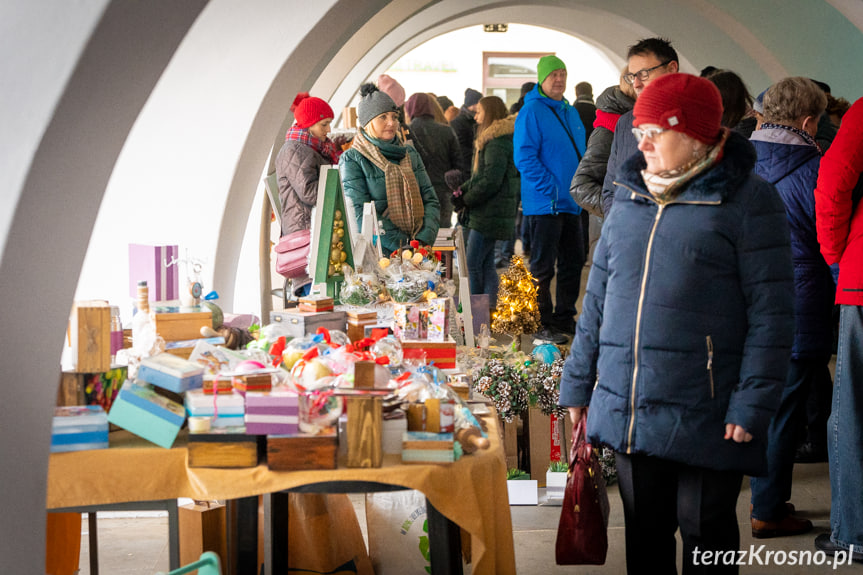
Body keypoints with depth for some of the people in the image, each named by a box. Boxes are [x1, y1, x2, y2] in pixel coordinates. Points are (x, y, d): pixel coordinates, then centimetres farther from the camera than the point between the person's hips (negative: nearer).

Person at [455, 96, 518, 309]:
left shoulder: (497, 143, -16)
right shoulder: (495, 139, 17)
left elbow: (491, 181, -21)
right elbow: (479, 176, 20)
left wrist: (467, 200, -10)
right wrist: (462, 191, 6)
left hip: (490, 213, -10)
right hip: (488, 212, 10)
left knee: (474, 265, -6)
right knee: (486, 264, 12)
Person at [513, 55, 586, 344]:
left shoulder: (570, 112, 15)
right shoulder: (531, 111, -10)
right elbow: (524, 157, -16)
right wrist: (551, 188, -21)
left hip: (571, 202, 8)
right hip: (544, 202, -8)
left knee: (573, 261, 13)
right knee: (543, 266, -2)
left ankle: (565, 318, 24)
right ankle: (542, 325, 5)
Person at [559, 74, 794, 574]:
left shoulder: (748, 201, -6)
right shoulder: (629, 199, 12)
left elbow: (771, 316, -10)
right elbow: (598, 298, 16)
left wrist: (753, 405, -15)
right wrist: (578, 383, 13)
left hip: (704, 419, -5)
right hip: (627, 413, 5)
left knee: (706, 535, 7)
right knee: (645, 532, 14)